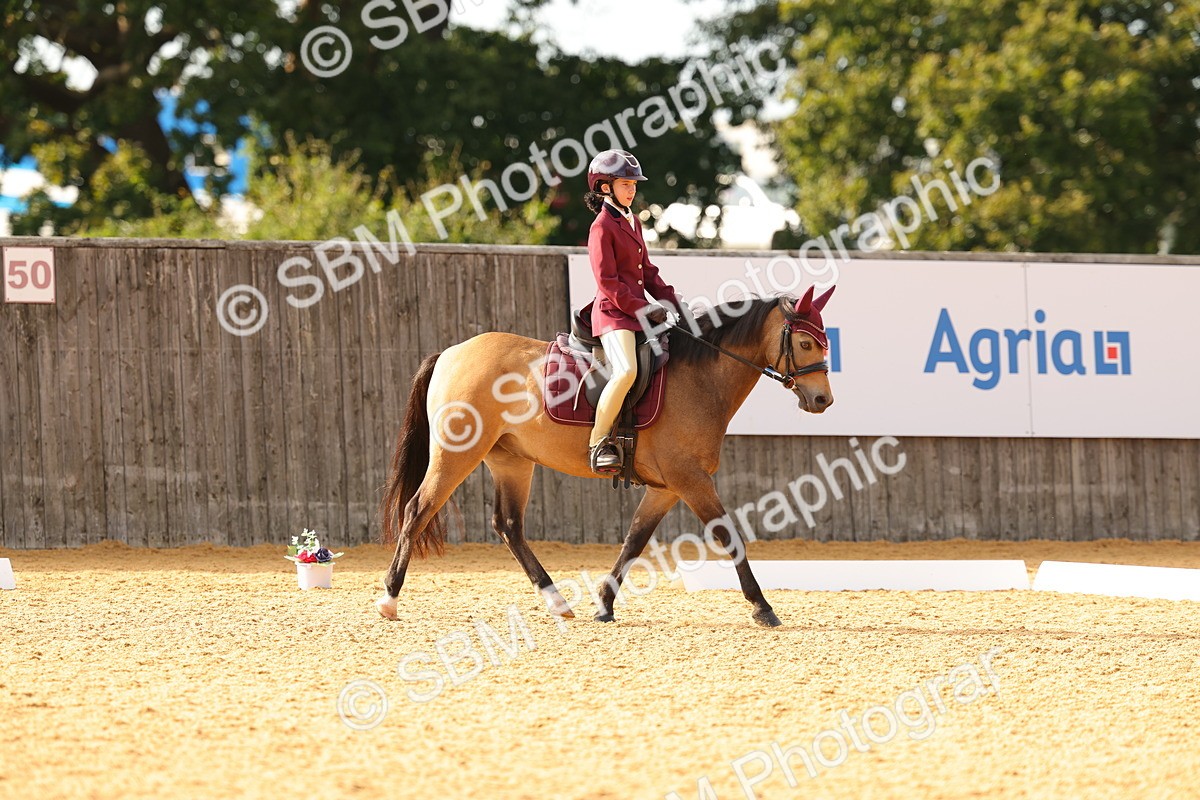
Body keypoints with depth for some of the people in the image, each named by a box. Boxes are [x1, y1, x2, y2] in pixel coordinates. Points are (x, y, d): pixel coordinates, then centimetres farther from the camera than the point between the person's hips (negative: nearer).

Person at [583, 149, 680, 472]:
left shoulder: (633, 223, 18)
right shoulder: (602, 227, -8)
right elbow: (608, 281, -13)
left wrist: (669, 300, 9)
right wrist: (643, 310, -15)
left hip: (639, 309, 10)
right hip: (614, 312, -9)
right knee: (626, 370, -30)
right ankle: (598, 443, -24)